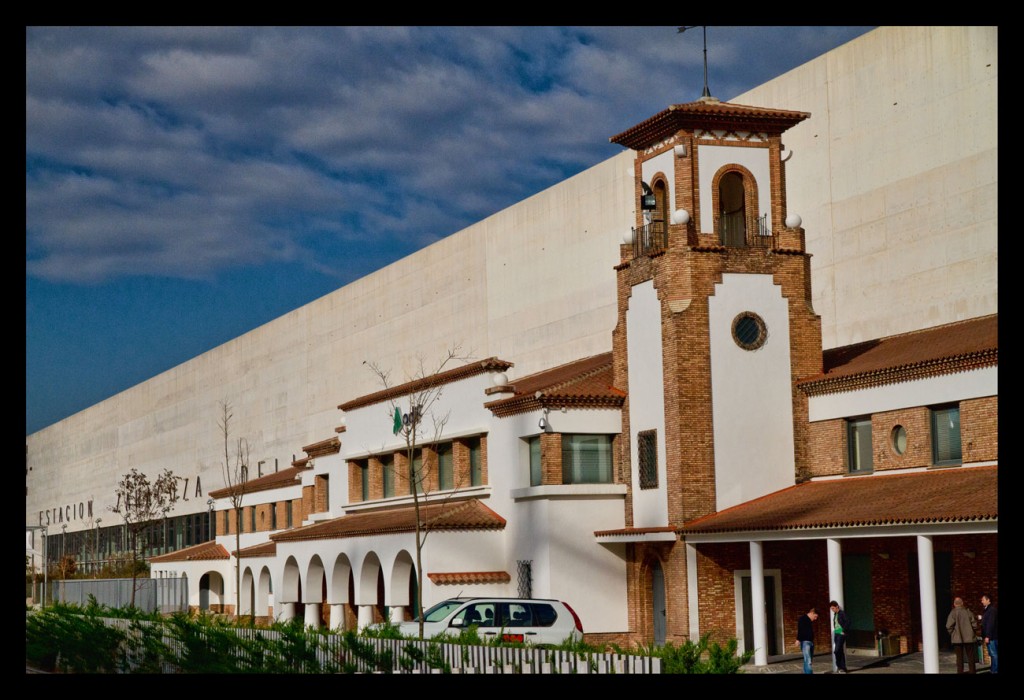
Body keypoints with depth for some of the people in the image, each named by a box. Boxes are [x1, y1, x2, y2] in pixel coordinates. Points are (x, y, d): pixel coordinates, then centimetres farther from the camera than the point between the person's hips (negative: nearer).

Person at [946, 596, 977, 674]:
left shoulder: (953, 613, -9)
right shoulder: (968, 612, -2)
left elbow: (949, 626, -16)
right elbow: (974, 624, -1)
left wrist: (952, 633, 1)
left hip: (958, 639, -2)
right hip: (969, 638, 2)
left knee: (959, 657, 5)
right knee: (970, 657, 11)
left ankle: (960, 671, 4)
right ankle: (972, 671, 13)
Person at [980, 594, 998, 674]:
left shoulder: (992, 610, -14)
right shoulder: (987, 610, 16)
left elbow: (991, 624, -20)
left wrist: (987, 636, -22)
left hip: (992, 636, -10)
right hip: (989, 636, 10)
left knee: (994, 653, -6)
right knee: (992, 654, 12)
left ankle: (994, 670, -5)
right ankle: (993, 669, 17)